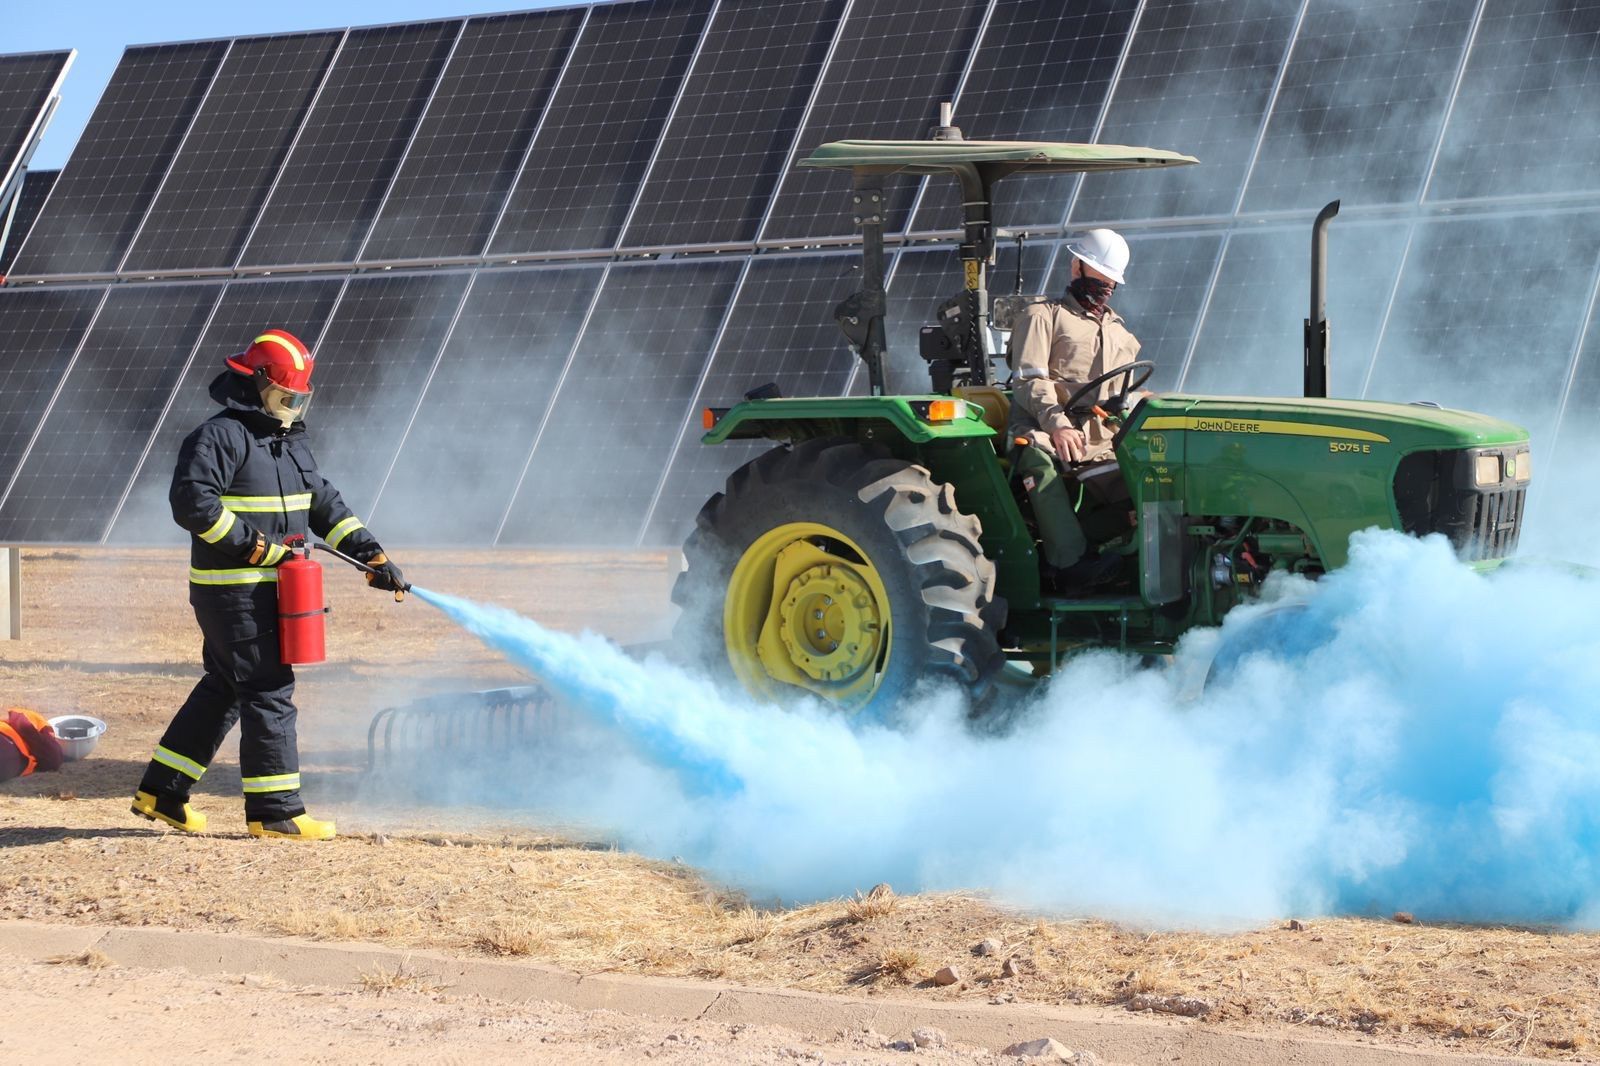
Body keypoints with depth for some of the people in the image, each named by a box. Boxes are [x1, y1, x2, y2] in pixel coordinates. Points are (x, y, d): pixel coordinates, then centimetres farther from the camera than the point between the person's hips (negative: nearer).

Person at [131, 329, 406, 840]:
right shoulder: (219, 437, -12)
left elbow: (324, 504, 16)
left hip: (269, 589, 9)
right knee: (269, 691, -8)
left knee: (224, 690, 14)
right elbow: (191, 501, -21)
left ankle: (162, 793, 22)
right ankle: (275, 811, -3)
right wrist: (252, 545, -21)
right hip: (234, 592, -9)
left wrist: (372, 554, 5)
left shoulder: (291, 441, 17)